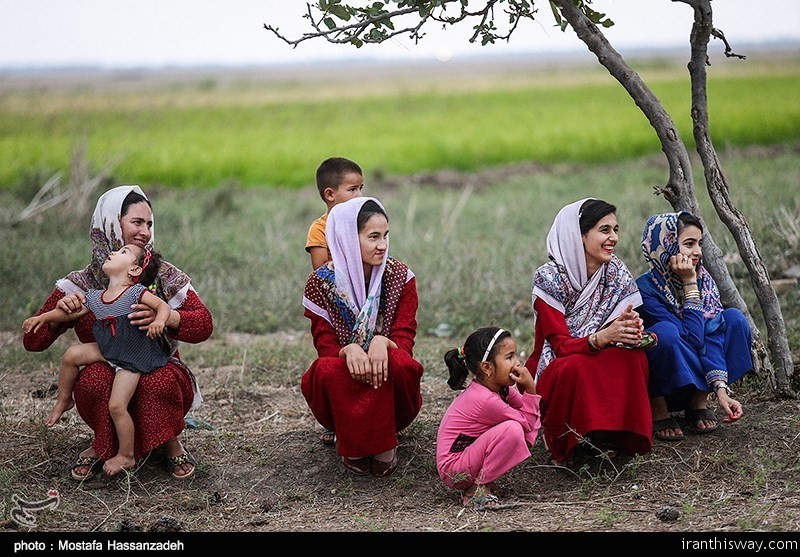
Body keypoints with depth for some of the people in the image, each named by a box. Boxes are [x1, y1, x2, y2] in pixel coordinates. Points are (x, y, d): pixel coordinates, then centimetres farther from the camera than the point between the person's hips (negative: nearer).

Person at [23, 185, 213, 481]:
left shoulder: (164, 276, -2)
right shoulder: (81, 284, -3)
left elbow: (204, 325, -13)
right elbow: (32, 342, -4)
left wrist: (165, 316, -33)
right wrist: (58, 311, -25)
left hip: (159, 372, 0)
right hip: (107, 378, 0)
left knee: (160, 382, -35)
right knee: (94, 378, -34)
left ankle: (170, 443, -2)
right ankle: (103, 444, -2)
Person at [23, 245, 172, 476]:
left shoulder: (136, 293, -16)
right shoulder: (95, 298, 3)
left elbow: (162, 305, -23)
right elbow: (71, 312, 15)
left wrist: (159, 321, -43)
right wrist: (43, 317, 10)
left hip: (130, 360, -7)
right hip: (106, 351, 7)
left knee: (116, 406, -11)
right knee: (71, 355, -1)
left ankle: (126, 456, 5)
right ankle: (64, 400, 21)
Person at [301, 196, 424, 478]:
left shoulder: (401, 277, -4)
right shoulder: (321, 282, -7)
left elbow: (405, 341, -9)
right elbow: (325, 345, -9)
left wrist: (382, 342, -34)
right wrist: (349, 350, -33)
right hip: (342, 384, 0)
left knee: (400, 364, -34)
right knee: (328, 370, -35)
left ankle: (384, 444, -10)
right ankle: (352, 444, -9)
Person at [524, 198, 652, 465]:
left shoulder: (617, 273, -5)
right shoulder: (549, 278, -18)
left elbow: (622, 331, -7)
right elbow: (561, 346, -22)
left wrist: (633, 331, -34)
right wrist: (603, 337, -42)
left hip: (602, 366, 4)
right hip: (554, 372, -4)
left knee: (633, 357, -28)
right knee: (577, 367, -38)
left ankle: (616, 438, -13)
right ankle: (567, 445, -13)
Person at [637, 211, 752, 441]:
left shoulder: (703, 279, -5)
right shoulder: (646, 288, -23)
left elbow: (713, 336, -15)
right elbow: (693, 338, -28)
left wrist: (721, 390, -25)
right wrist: (689, 284, -28)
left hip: (694, 377, 6)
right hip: (655, 385, -6)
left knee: (734, 319, -12)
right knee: (666, 332, -36)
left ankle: (699, 402, -3)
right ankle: (657, 412, -14)